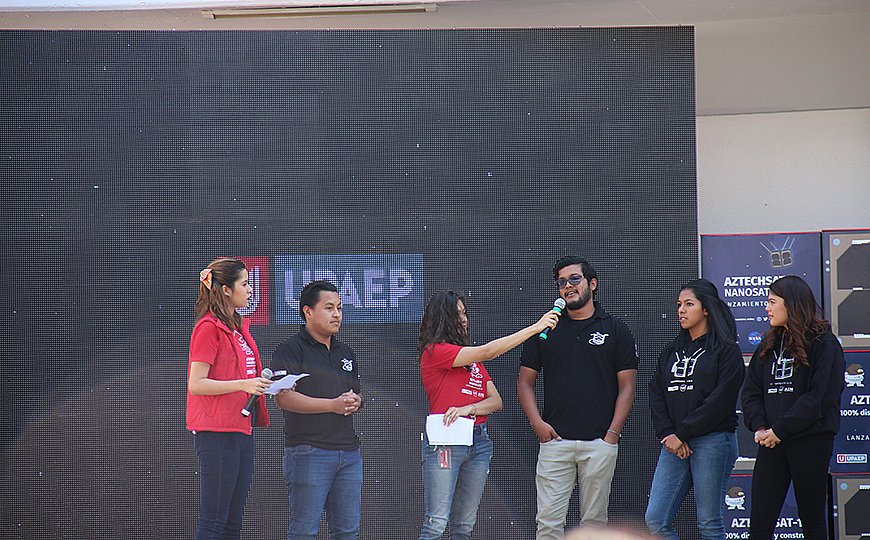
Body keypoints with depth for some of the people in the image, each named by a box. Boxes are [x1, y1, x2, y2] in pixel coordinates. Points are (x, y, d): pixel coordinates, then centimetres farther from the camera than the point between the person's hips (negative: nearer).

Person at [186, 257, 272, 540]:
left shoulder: (239, 327, 17)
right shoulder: (209, 327, -9)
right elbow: (196, 384, -15)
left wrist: (261, 381, 9)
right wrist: (244, 384, -22)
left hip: (241, 430, 9)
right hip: (217, 432, -9)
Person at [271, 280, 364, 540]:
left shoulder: (346, 353, 20)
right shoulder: (291, 350, -4)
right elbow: (284, 398, -15)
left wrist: (355, 402, 1)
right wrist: (333, 405, -18)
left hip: (349, 451, 7)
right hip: (309, 452, -7)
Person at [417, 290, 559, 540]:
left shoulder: (471, 358, 19)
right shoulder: (434, 351, -5)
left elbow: (496, 401, 12)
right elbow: (487, 352, -14)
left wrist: (469, 409, -11)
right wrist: (535, 327, -12)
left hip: (478, 442, 7)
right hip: (445, 442, -7)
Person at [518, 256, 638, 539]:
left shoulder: (616, 330, 6)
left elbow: (627, 387, 4)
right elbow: (525, 381, 11)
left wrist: (613, 433, -6)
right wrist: (537, 423, -3)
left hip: (600, 442, -1)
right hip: (555, 440, 1)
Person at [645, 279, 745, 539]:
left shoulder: (726, 350, -1)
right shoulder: (671, 351, 19)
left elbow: (721, 400, -10)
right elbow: (656, 394, 12)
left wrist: (683, 433, -11)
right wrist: (667, 433, -4)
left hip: (712, 441, -6)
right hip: (674, 445, 6)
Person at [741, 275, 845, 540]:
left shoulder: (824, 343, -4)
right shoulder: (769, 345, 16)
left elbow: (821, 396, -13)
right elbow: (751, 390, 12)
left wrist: (780, 430, -14)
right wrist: (759, 426, -7)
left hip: (811, 441, -5)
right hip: (772, 441, 5)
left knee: (812, 519, 3)